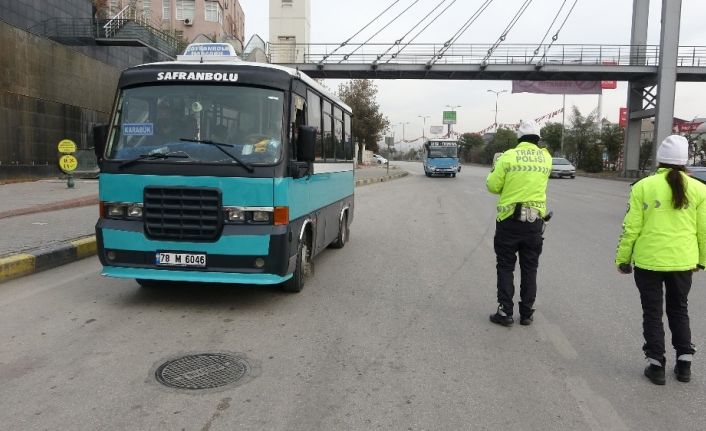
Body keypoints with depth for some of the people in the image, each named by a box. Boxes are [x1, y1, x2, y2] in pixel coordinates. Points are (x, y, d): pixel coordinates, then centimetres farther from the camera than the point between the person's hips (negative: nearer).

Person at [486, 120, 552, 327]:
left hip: (510, 221, -3)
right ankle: (526, 314, 19)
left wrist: (496, 167, 13)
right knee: (530, 269, 13)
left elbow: (493, 186, -5)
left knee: (506, 267, 8)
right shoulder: (546, 158, 3)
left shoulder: (509, 156, -8)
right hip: (535, 222, 3)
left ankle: (505, 313, 8)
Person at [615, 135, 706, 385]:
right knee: (679, 310, 21)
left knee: (652, 313, 10)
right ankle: (684, 364, 23)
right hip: (683, 261, 2)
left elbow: (631, 228, -8)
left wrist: (622, 258, 3)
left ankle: (656, 366, 14)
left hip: (648, 261, -2)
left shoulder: (643, 187, -8)